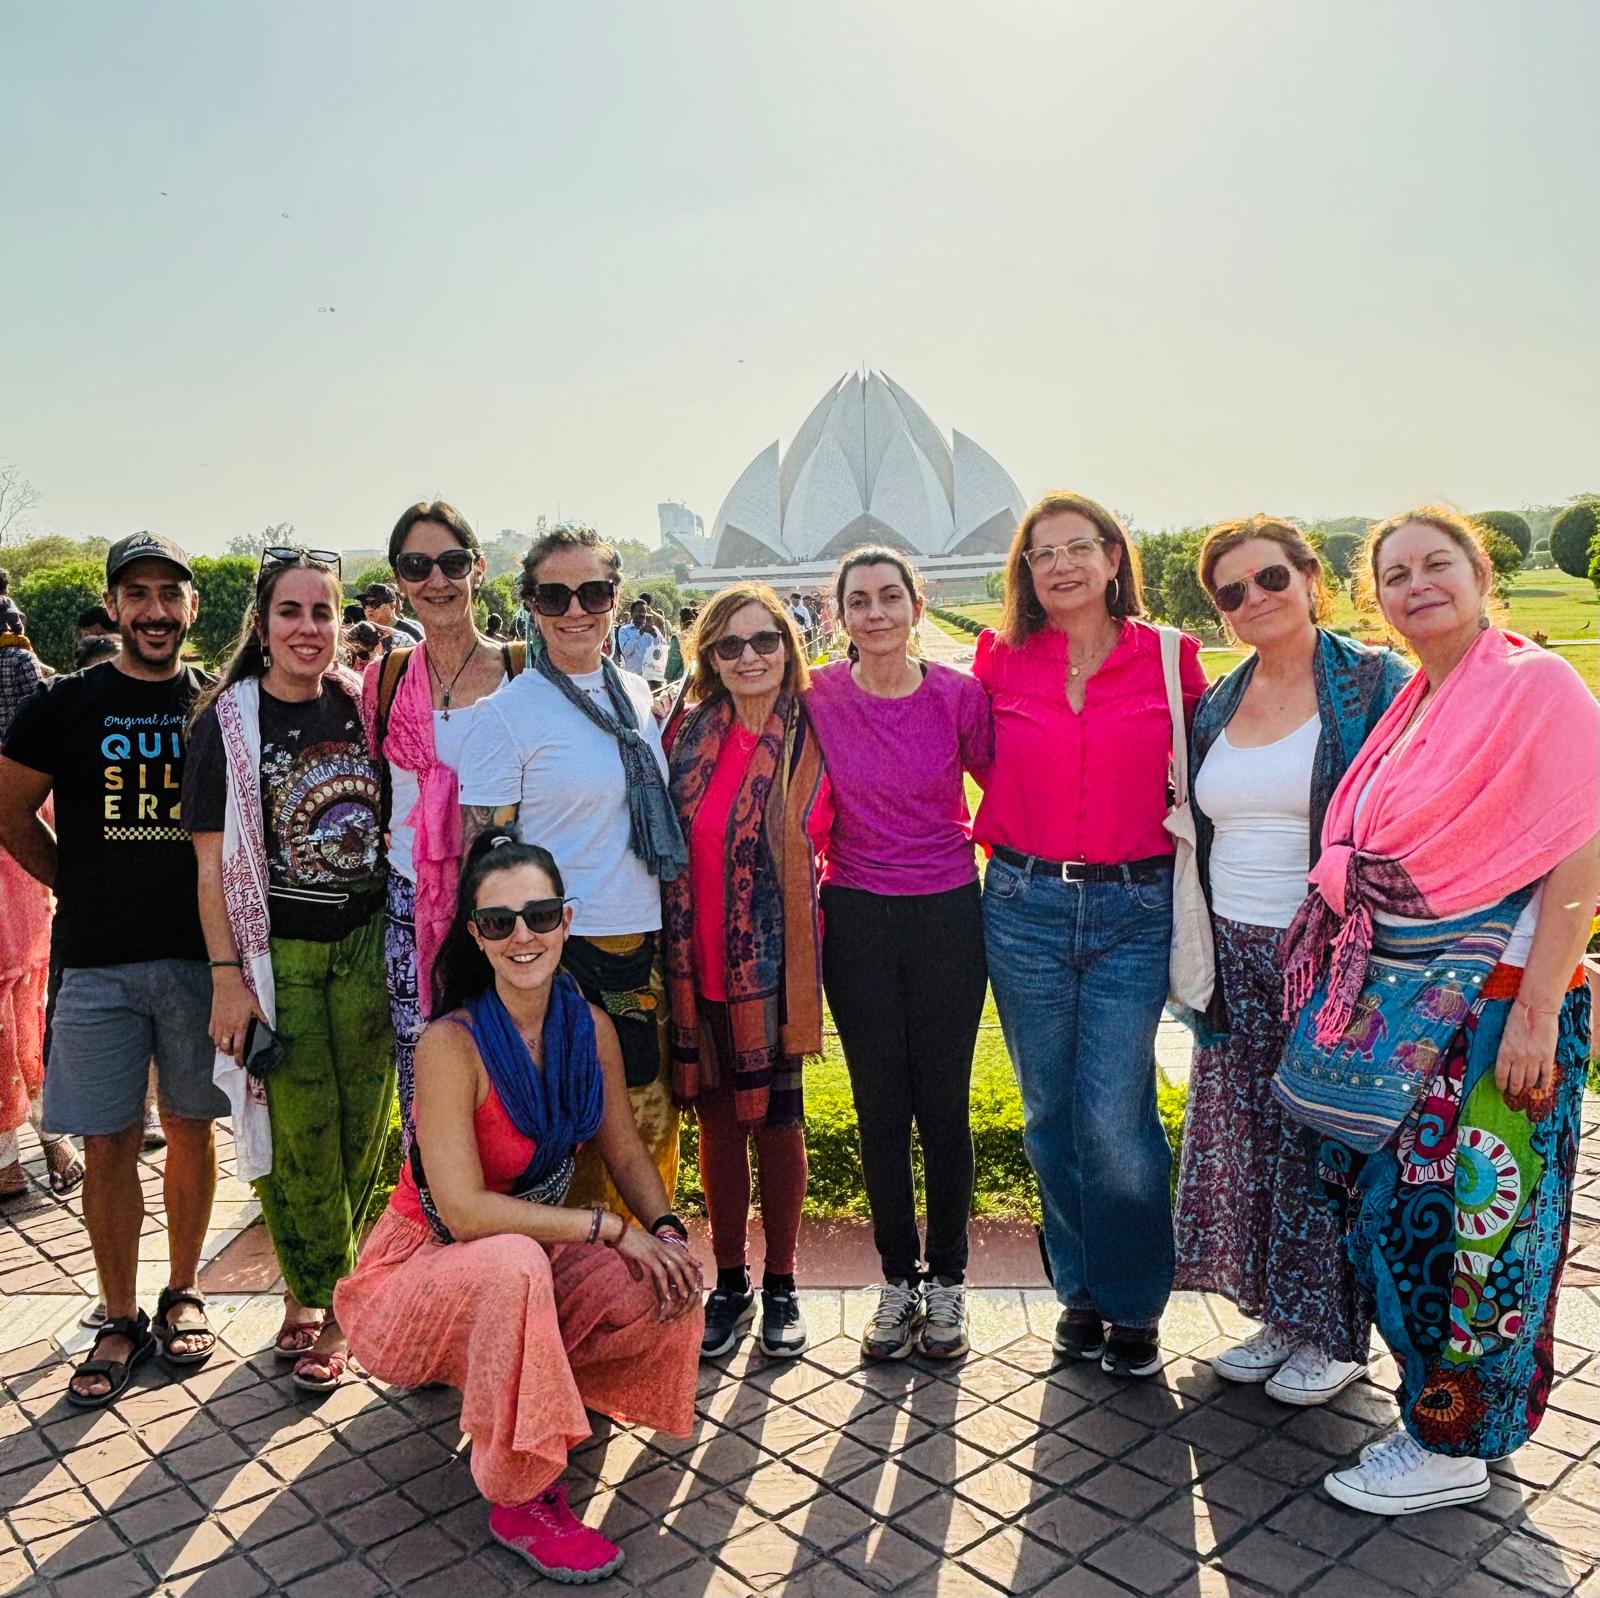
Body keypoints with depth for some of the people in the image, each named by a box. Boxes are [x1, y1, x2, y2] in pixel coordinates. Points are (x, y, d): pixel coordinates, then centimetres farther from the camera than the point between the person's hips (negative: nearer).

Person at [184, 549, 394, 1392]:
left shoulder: (362, 706, 5)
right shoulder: (228, 723, -5)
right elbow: (214, 864, -6)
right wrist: (227, 976, -10)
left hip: (366, 943, 3)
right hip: (276, 952, -3)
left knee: (363, 1128, 7)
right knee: (298, 1134, 2)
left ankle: (315, 1290, 27)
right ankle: (322, 1301, 21)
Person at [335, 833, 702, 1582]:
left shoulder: (591, 1029, -7)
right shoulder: (452, 1044, -25)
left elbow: (625, 1154, 2)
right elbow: (465, 1210, -29)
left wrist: (667, 1229, -17)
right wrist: (609, 1229, -28)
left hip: (532, 1257, 5)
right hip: (422, 1271, -5)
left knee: (663, 1287, -21)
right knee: (515, 1264, -38)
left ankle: (514, 1385, 8)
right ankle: (519, 1501, -16)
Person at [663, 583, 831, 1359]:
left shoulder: (813, 741, -5)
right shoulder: (687, 734, 4)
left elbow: (825, 847, -2)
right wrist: (671, 942, 6)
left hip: (775, 966, -3)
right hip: (697, 964, 3)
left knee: (778, 1121, 9)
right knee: (716, 1120, 12)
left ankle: (780, 1286, 26)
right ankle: (728, 1281, 29)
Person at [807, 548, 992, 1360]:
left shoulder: (960, 694, -6)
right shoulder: (818, 696, -4)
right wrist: (813, 867, 4)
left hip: (947, 913, -1)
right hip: (857, 918, 1)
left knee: (943, 1103, 6)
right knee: (879, 1108, 9)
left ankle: (947, 1278, 25)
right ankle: (897, 1278, 25)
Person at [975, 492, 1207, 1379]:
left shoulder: (1167, 658, 0)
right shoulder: (1001, 660, 3)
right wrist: (1000, 839, 7)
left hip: (1134, 912, -2)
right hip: (1025, 907, 2)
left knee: (1113, 1117, -4)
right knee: (1051, 1114, 11)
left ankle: (1133, 1304, 19)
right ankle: (1080, 1289, 30)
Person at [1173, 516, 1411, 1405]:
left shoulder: (1376, 683, -6)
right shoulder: (1217, 706, 10)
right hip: (1237, 961, 6)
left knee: (1327, 1143, 3)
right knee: (1246, 1141, 11)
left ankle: (1336, 1336, 22)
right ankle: (1278, 1317, 28)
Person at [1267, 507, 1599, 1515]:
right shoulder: (1407, 706, 13)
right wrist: (1356, 992, 12)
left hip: (1489, 1004, -7)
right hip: (1395, 1003, 8)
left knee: (1472, 1219, 2)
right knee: (1391, 1203, 14)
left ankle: (1454, 1449, 19)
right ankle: (1435, 1405, 32)